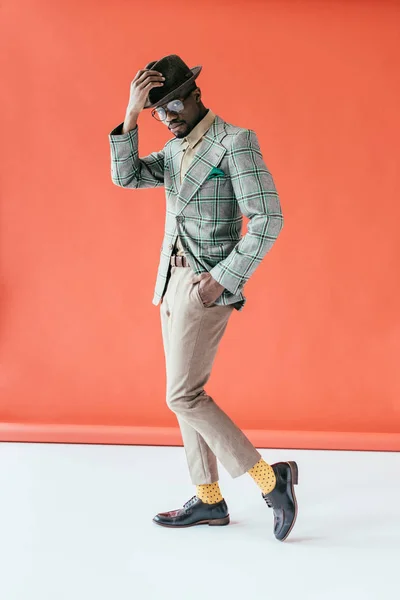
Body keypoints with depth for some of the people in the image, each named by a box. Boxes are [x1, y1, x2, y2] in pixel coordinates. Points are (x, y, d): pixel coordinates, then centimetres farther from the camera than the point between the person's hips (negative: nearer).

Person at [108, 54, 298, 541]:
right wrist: (130, 115, -10)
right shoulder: (174, 152, 14)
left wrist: (224, 279, -19)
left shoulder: (235, 142, -11)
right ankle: (209, 501, 19)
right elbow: (126, 176, 1)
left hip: (206, 285, -9)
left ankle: (269, 478, -2)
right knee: (187, 395, 10)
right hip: (172, 281, 9)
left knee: (183, 397, -10)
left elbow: (268, 219, -16)